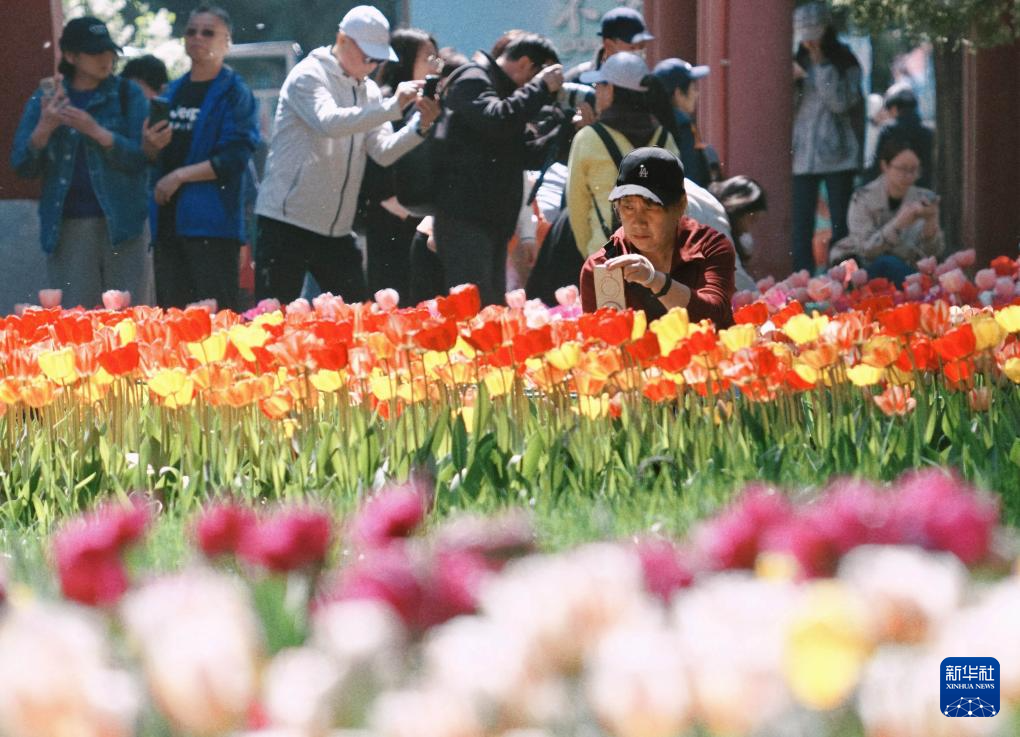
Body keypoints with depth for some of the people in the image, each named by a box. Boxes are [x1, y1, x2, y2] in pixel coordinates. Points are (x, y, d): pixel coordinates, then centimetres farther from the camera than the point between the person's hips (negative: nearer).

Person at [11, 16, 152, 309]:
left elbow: (141, 158, -5)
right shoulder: (45, 100, 11)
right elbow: (22, 166, 6)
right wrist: (44, 128, -11)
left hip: (121, 223, -1)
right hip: (66, 228, 1)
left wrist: (96, 131, -18)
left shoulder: (127, 95, 6)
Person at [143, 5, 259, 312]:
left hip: (212, 222, -7)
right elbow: (154, 157, 22)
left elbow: (234, 159, -13)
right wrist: (151, 145, -1)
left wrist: (180, 176, -15)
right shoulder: (175, 91, 17)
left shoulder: (234, 93, -3)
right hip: (169, 218, 7)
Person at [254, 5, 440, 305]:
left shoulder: (368, 91, 12)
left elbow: (384, 152, 2)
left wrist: (420, 126, -16)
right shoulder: (309, 75, -8)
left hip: (337, 231, 7)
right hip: (287, 222, -7)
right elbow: (329, 122, -28)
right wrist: (393, 106, -31)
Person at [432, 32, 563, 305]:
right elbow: (497, 120, -27)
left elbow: (527, 157, 23)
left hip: (493, 219, 10)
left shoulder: (506, 90, 23)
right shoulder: (473, 81, -6)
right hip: (463, 218, -10)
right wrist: (541, 87, -17)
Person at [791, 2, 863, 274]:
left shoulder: (845, 62, 0)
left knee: (841, 224, -1)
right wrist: (789, 81, -10)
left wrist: (821, 65, -12)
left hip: (837, 155, -3)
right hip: (802, 156, 3)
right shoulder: (798, 62, 11)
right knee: (801, 228, -2)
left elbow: (840, 102, -11)